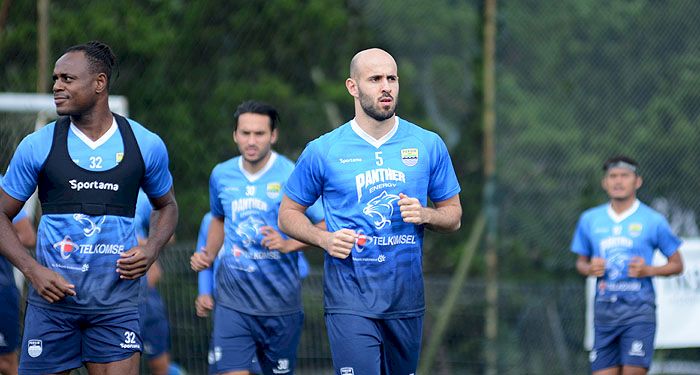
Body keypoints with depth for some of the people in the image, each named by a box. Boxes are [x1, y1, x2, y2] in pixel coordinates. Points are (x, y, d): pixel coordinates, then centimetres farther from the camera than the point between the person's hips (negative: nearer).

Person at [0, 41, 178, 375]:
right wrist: (32, 269, -9)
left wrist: (151, 250, 0)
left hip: (116, 301, 0)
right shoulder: (37, 146, 1)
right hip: (53, 297, 0)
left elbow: (166, 205, 20)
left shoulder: (146, 145, 4)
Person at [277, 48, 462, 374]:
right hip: (350, 299, -3)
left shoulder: (429, 145, 6)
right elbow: (288, 214, 9)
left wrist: (424, 214, -10)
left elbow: (453, 216, 13)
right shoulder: (322, 151, 0)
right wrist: (325, 239, -10)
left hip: (406, 296, 3)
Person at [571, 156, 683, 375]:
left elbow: (677, 264, 8)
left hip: (638, 308, -3)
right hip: (604, 309, 4)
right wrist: (589, 269, -3)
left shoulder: (653, 221, 1)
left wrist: (649, 270, -10)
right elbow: (581, 262, 21)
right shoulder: (589, 220, 10)